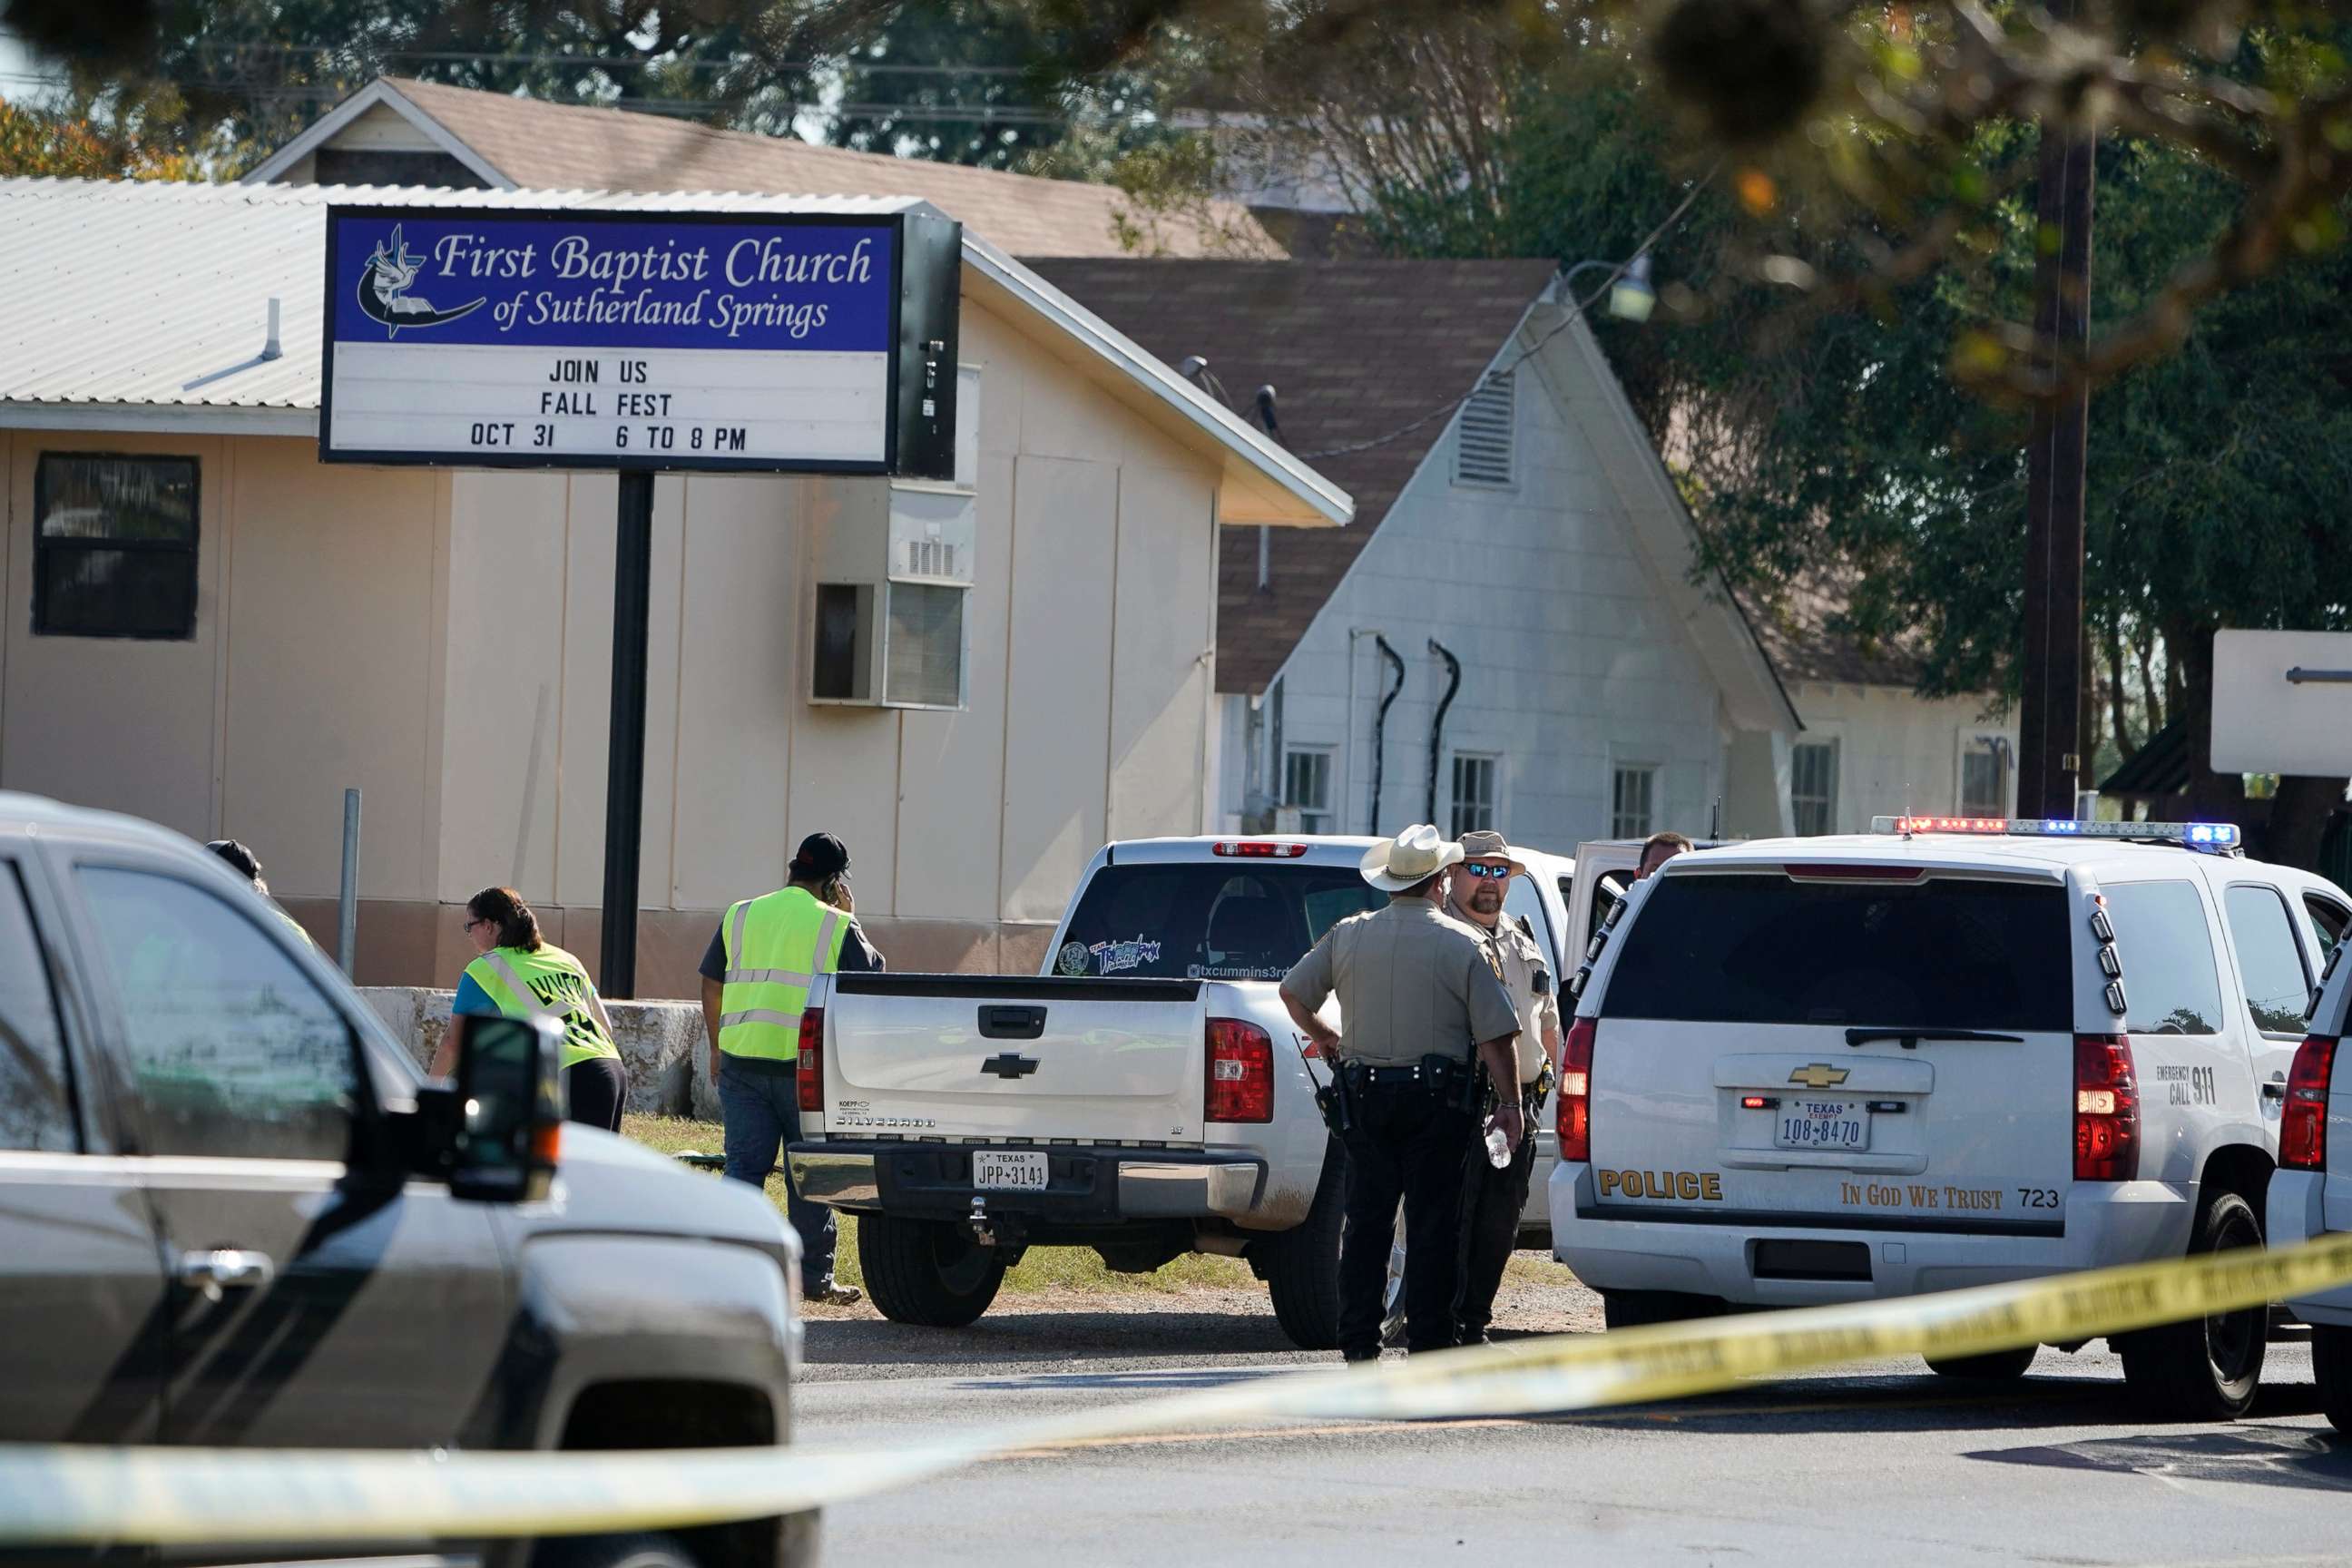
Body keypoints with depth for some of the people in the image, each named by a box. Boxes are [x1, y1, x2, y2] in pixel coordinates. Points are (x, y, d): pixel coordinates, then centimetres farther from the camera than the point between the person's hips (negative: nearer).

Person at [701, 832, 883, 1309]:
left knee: (744, 1167, 4)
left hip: (741, 1060, 3)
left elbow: (712, 987, 13)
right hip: (806, 1067, -3)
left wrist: (717, 1048, 23)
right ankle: (815, 1277, 11)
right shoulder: (836, 927, -2)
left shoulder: (740, 916, 10)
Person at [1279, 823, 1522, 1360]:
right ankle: (1428, 1341, 0)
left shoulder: (1348, 936, 4)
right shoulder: (1462, 944, -6)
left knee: (1366, 1219, 9)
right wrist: (1510, 1103, -2)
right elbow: (1496, 1033, -9)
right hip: (1435, 1099, -3)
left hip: (1364, 1095, 3)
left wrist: (1322, 1036, 29)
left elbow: (1293, 992, 12)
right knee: (1432, 1222, 1)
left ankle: (1358, 1339, 8)